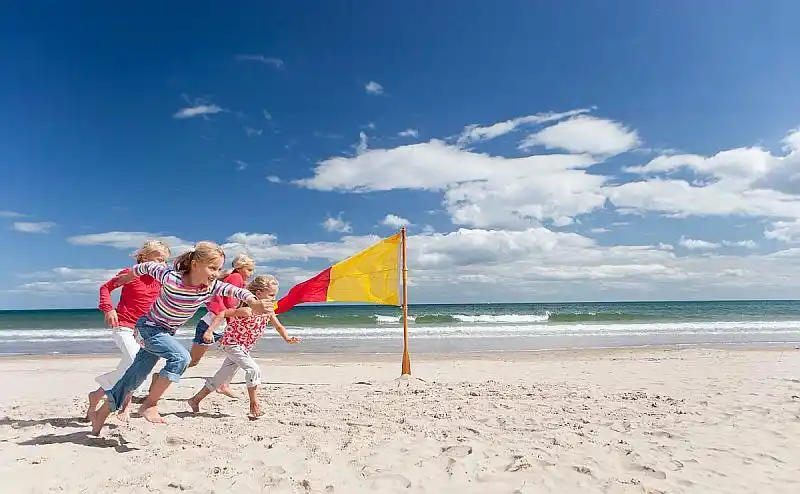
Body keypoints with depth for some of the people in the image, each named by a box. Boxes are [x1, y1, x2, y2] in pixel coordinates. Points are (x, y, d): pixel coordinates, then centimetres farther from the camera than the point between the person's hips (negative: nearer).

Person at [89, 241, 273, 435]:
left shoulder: (212, 286, -18)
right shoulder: (171, 278, -30)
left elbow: (235, 290, -30)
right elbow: (148, 267, -13)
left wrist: (253, 302, -51)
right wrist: (130, 275, 8)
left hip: (168, 332, 6)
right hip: (150, 328, -6)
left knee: (135, 376, 15)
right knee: (180, 357, -28)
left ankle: (101, 412, 36)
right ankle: (149, 404, -12)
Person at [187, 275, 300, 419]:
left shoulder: (268, 311, -7)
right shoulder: (248, 310, -30)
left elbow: (279, 326, 4)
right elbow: (222, 313, -30)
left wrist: (288, 339, -12)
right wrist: (210, 330, -37)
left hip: (244, 347, 8)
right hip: (231, 343, -8)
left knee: (222, 377, 16)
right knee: (253, 369, -19)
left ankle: (195, 400, 30)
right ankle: (254, 406, -5)